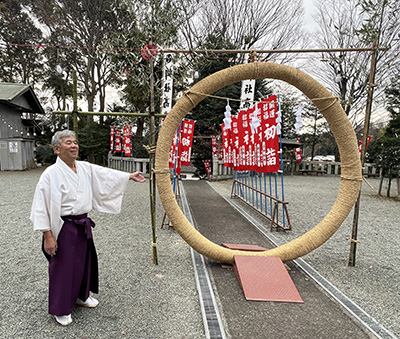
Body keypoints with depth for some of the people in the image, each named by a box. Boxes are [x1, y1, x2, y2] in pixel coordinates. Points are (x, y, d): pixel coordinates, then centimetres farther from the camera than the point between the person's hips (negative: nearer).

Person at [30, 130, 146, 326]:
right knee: (63, 267, 7)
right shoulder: (51, 174, -16)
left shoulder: (86, 168, 3)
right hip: (63, 227, -6)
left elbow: (106, 175, 15)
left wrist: (130, 176, 14)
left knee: (84, 261, 20)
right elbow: (42, 207, -15)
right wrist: (48, 236, -15)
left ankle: (81, 296, 44)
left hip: (83, 225, 7)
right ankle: (60, 309, 29)